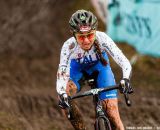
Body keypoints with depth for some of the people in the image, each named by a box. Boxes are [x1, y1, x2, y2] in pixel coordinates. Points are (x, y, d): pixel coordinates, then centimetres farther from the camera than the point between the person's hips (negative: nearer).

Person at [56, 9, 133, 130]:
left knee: (111, 109, -14)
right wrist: (62, 94, -60)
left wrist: (125, 79, -62)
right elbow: (61, 73, -40)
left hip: (99, 65, 0)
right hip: (77, 67, 0)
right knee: (63, 96, -27)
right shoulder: (69, 46, -36)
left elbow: (124, 62, -42)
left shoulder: (102, 39, -37)